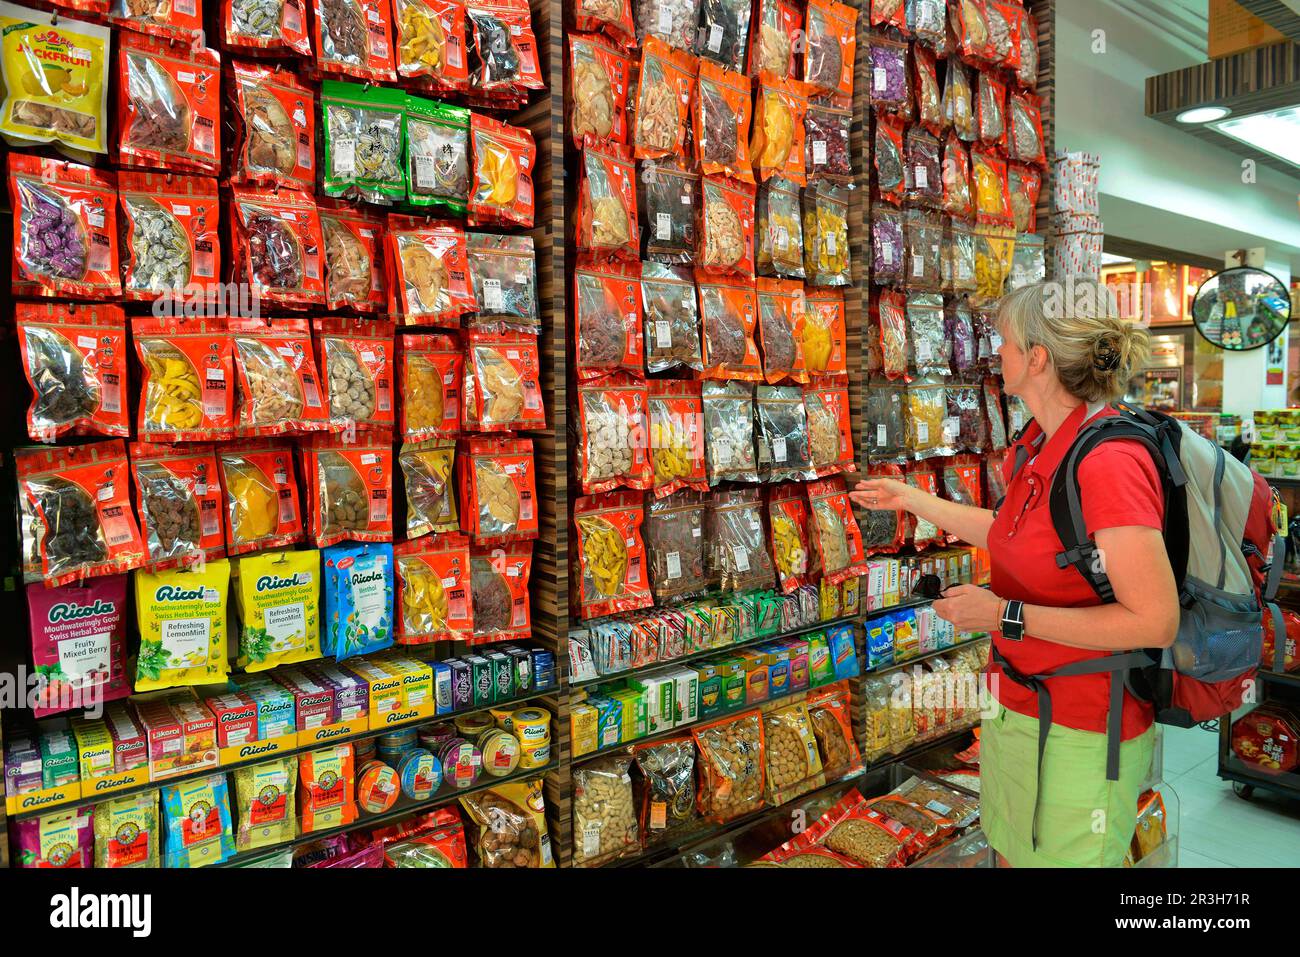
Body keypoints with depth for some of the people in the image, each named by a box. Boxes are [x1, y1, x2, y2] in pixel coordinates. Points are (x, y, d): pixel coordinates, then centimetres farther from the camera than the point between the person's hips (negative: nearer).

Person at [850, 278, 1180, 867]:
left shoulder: (1107, 462, -26)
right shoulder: (1041, 443, 2)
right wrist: (910, 500, 23)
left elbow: (1155, 621, -26)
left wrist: (1007, 615, -25)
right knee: (1011, 851, 23)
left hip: (1079, 732, -8)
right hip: (1019, 704, 8)